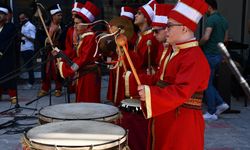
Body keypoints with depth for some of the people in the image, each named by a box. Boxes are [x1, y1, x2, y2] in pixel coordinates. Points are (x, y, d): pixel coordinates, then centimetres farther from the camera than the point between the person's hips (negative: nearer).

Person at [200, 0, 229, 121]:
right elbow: (225, 39, 18)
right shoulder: (224, 20, 12)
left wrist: (199, 44, -7)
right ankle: (220, 103, 13)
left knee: (207, 84, 1)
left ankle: (211, 113, 6)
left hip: (210, 55, -8)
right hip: (218, 55, 8)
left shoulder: (211, 19, -15)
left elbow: (206, 37, -25)